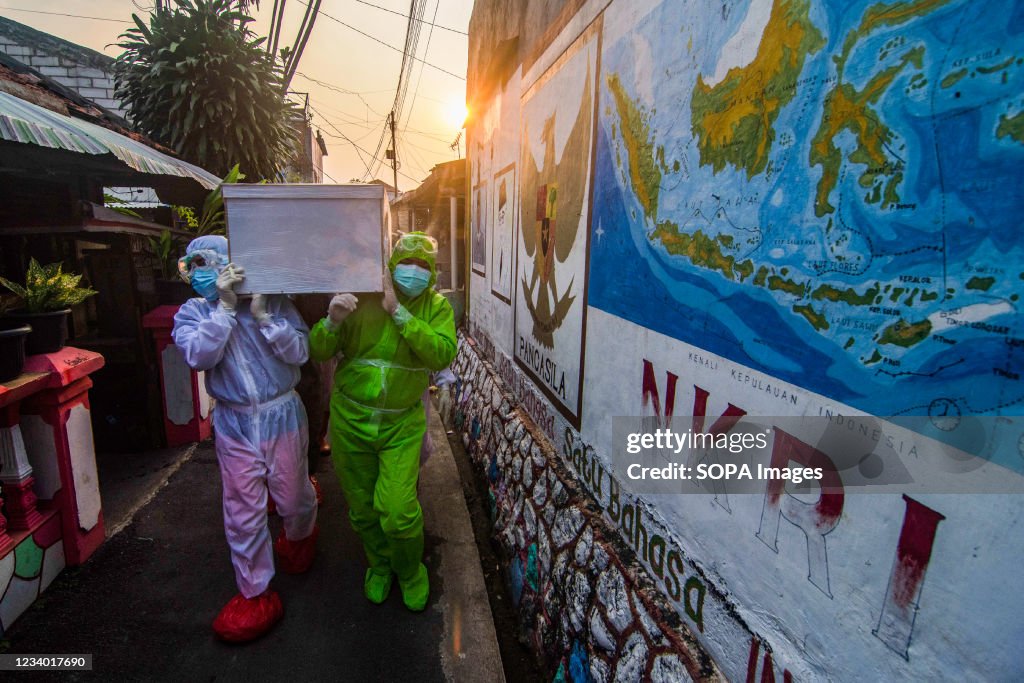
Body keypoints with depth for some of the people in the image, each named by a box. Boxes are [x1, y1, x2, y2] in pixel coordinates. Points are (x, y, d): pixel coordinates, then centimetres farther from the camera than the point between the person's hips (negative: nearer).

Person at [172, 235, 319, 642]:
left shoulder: (274, 302, -5)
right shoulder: (192, 313, 1)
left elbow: (300, 352, -14)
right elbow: (199, 356, -18)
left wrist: (263, 315, -22)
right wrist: (225, 306, -22)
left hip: (282, 416, -1)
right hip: (234, 425, 1)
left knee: (293, 499, 14)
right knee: (243, 512, 8)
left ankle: (300, 535, 51)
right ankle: (255, 593, 28)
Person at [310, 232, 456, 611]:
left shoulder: (436, 306, -5)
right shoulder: (361, 298, -6)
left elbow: (442, 355, -23)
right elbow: (318, 352, -5)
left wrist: (399, 313, -27)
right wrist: (333, 321, -26)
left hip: (402, 424, -1)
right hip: (350, 419, 2)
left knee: (398, 511, -8)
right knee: (362, 508, 16)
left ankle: (410, 571, 25)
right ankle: (380, 565, 46)